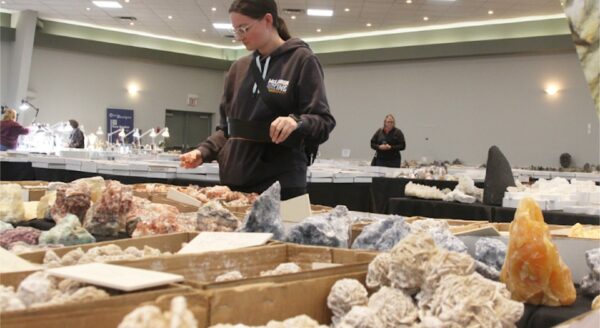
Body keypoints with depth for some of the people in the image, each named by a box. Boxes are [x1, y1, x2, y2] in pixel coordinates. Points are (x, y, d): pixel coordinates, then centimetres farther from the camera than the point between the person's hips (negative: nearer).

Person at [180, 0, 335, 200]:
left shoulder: (301, 60, -2)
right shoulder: (238, 68, 14)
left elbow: (323, 124, -8)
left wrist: (297, 122, -28)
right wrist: (204, 152, 3)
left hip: (280, 185, -5)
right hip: (233, 182, 5)